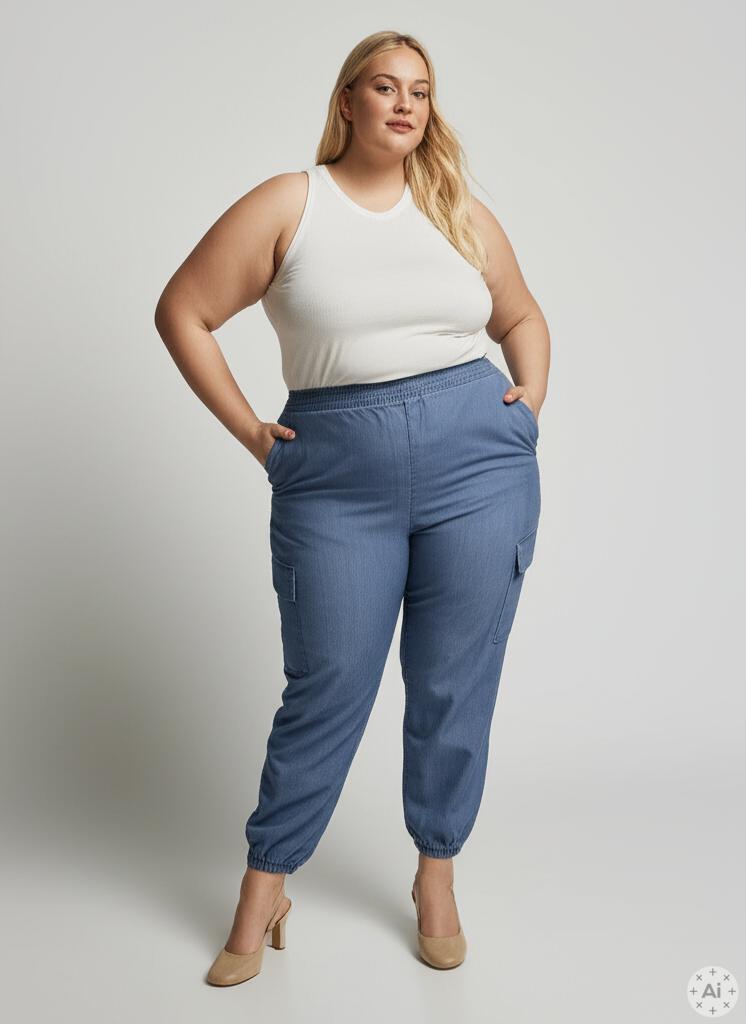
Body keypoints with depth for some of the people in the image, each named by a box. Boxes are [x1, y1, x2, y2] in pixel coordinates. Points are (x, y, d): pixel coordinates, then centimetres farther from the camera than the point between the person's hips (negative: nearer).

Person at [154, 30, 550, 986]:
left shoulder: (462, 213, 11)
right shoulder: (288, 204, 3)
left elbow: (523, 317, 25)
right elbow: (182, 311, 2)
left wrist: (530, 399, 7)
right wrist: (249, 429, -1)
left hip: (478, 461, 3)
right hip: (337, 480, -2)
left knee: (454, 689, 8)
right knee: (324, 693, 4)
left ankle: (436, 875, 29)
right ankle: (263, 892, 24)